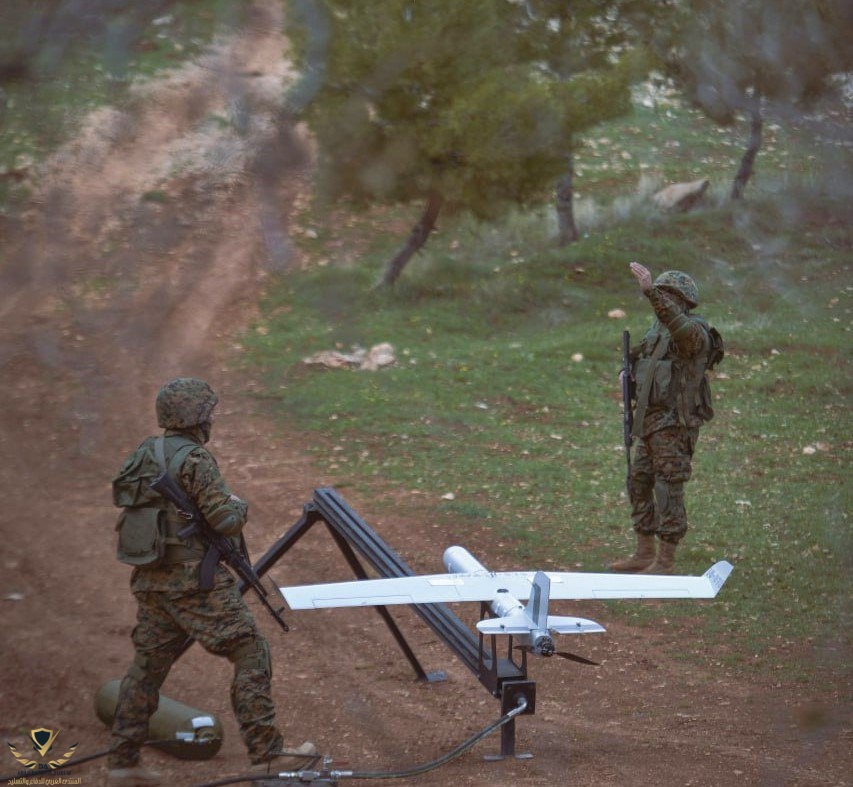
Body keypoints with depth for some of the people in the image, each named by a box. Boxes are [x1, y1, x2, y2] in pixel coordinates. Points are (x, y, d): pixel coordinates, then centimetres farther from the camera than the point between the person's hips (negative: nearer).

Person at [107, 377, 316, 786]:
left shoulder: (145, 454, 10)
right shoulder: (194, 460, -14)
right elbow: (227, 522, -17)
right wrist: (238, 505, 4)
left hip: (151, 579, 8)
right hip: (193, 580, -8)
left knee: (148, 664, 14)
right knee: (250, 653, -2)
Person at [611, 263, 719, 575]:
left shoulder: (694, 331, -13)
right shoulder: (657, 332, 14)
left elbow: (679, 326, -38)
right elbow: (646, 367, 26)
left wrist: (651, 291, -46)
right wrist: (629, 375, 3)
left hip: (675, 424, -10)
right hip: (650, 423, 10)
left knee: (668, 491, -6)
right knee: (640, 486, 14)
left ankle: (665, 563, -1)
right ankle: (645, 554, 24)